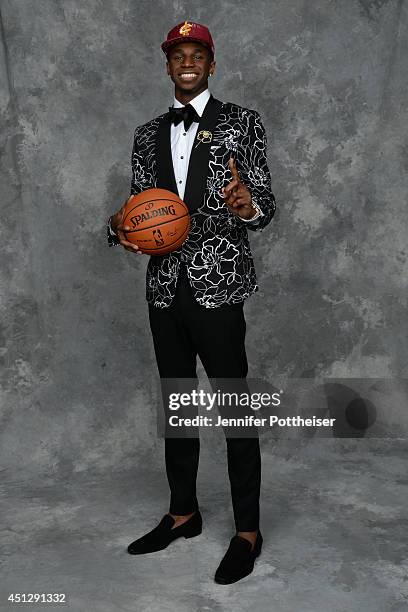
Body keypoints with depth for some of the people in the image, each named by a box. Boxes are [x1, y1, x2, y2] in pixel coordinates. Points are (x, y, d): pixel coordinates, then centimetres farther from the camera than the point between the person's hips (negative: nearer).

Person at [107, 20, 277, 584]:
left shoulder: (242, 123, 1)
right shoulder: (148, 134, 14)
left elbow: (266, 206, -4)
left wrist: (248, 206, -27)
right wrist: (122, 227, -8)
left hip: (218, 285, -5)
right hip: (165, 287, 5)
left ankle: (247, 531, 17)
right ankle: (183, 512, 32)